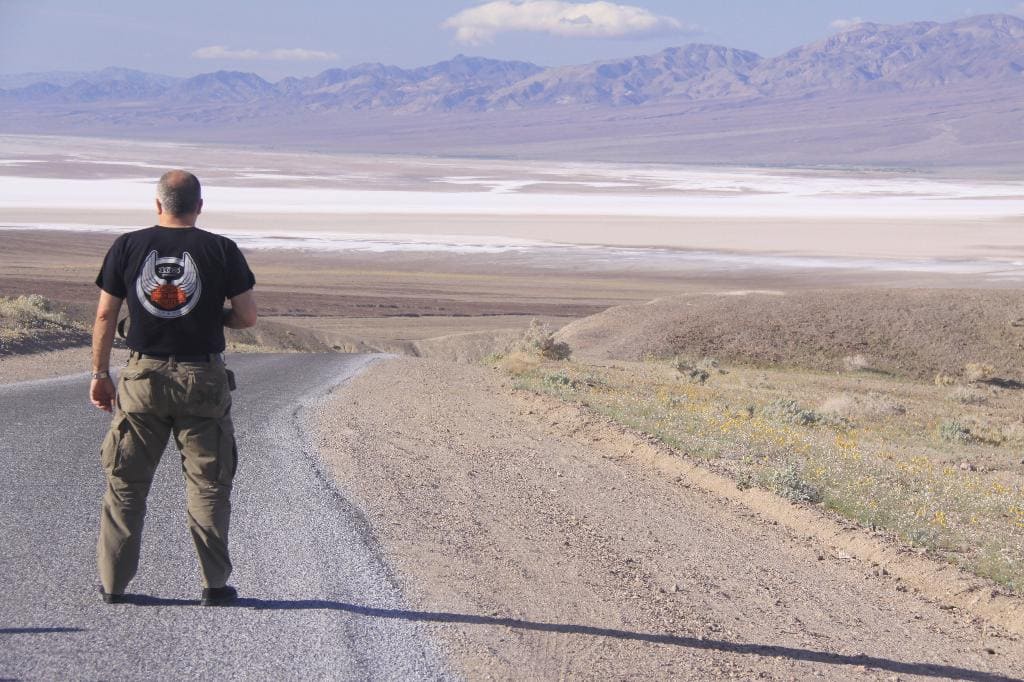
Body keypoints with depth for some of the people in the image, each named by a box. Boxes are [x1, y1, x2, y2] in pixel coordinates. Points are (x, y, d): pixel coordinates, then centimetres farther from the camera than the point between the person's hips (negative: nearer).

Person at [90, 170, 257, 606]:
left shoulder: (127, 247, 0)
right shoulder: (221, 250, -4)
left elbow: (105, 316, 1)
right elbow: (247, 317, -3)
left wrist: (99, 374, 10)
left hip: (143, 377, 1)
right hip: (202, 380, -1)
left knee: (126, 483, 11)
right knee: (208, 484, 7)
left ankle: (113, 582, 14)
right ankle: (214, 584, 7)